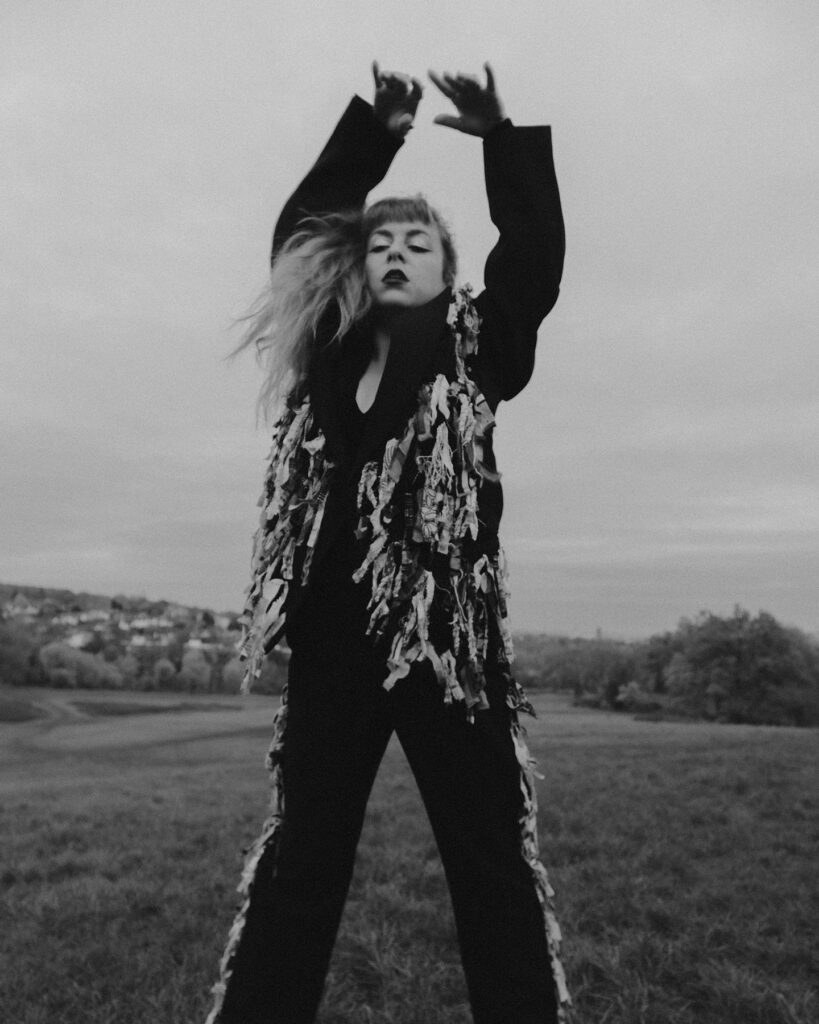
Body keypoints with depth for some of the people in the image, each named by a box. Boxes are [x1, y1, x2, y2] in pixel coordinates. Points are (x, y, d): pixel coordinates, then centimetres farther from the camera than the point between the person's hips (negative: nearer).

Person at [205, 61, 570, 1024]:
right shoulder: (328, 351, 14)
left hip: (449, 636, -2)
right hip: (331, 640, 3)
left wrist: (501, 136, -1)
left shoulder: (472, 349, 8)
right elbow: (299, 227, 17)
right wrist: (375, 129, 12)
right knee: (297, 860, 12)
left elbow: (535, 257, 0)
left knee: (494, 866, 6)